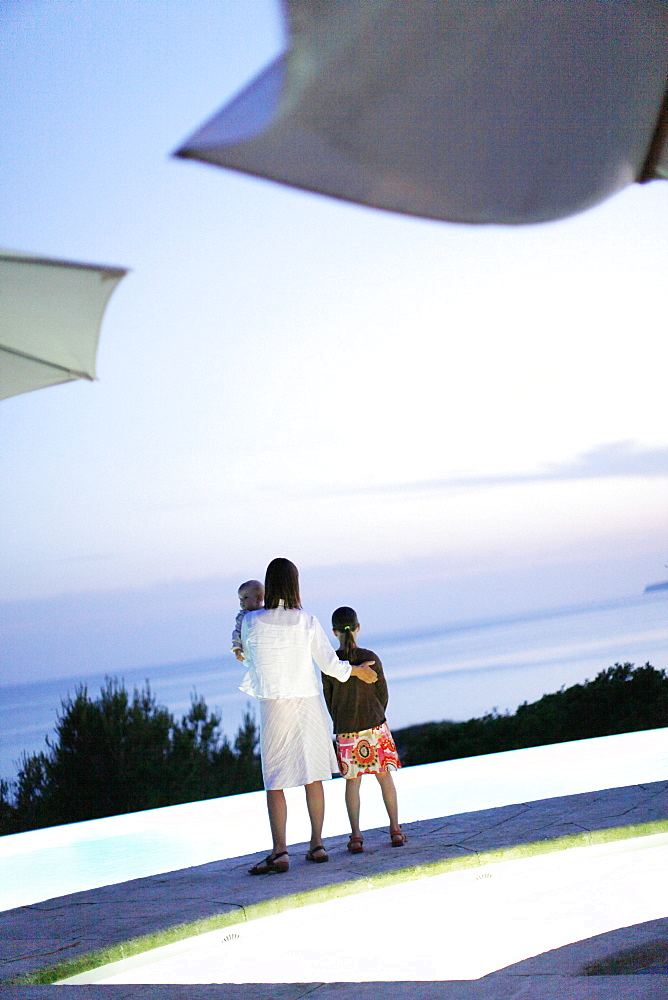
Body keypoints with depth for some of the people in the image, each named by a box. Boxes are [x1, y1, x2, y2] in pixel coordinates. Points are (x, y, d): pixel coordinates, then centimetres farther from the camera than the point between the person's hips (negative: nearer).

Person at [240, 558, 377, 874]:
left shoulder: (251, 622, -9)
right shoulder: (307, 622, -6)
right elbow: (331, 665, -1)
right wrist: (358, 671, 17)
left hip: (274, 706, -2)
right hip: (308, 703, 2)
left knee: (275, 781, -1)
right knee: (313, 776, 13)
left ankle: (280, 851, -11)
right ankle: (316, 844, 19)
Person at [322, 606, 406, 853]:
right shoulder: (370, 658, -7)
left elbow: (329, 698, 1)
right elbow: (383, 693, 0)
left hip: (346, 731, 0)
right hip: (375, 724, 0)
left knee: (352, 780, 8)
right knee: (385, 776, 11)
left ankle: (356, 835, 0)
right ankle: (395, 829, 13)